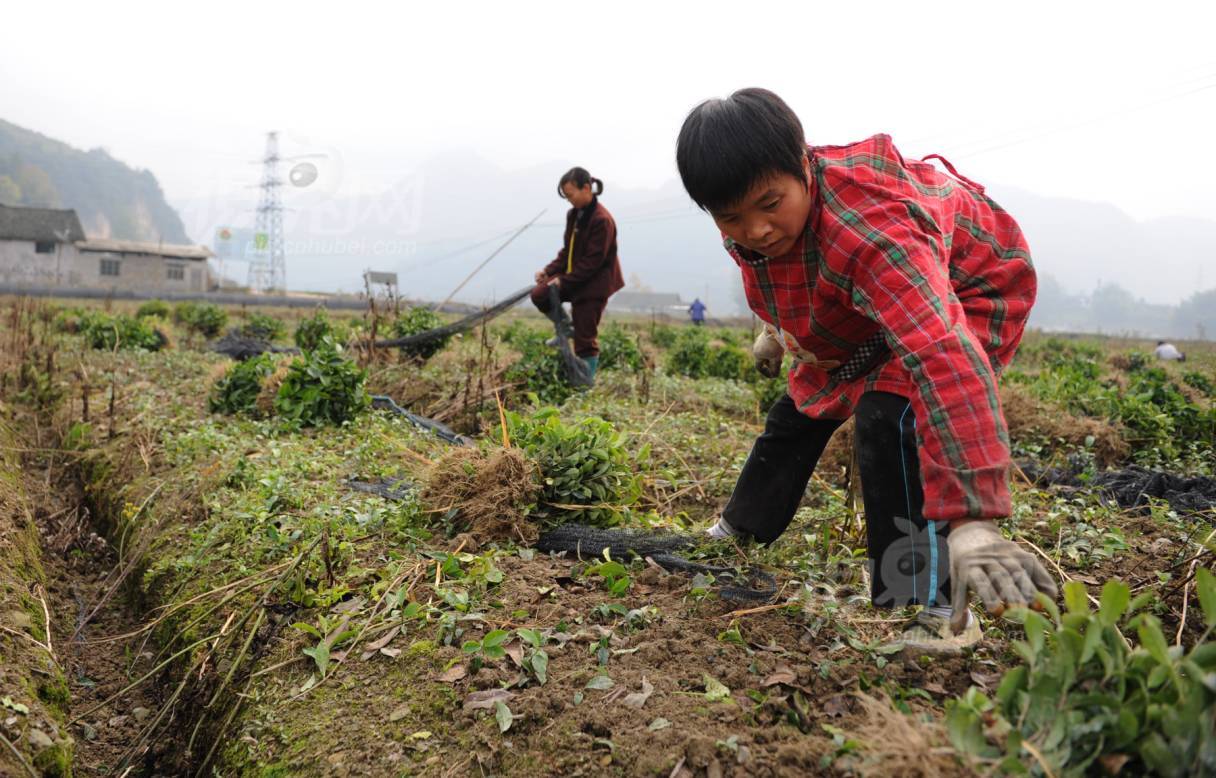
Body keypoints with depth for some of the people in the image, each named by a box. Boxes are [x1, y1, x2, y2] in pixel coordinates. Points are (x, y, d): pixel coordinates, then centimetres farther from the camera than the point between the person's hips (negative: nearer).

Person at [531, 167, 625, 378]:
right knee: (539, 295, -11)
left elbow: (593, 261, -22)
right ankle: (565, 328, 13)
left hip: (594, 284, -8)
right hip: (573, 277, 8)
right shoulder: (574, 214, 5)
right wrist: (549, 271, -2)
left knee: (584, 337, -3)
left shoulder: (602, 220, -21)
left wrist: (564, 280, -21)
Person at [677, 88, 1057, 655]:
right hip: (860, 308, 8)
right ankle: (738, 531, 35)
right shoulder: (748, 224, -21)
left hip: (967, 288, -8)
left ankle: (943, 611, -19)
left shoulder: (870, 228, -47)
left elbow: (942, 360, -58)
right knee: (805, 404, 14)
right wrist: (778, 329, 20)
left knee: (889, 417, -30)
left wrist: (972, 521, -65)